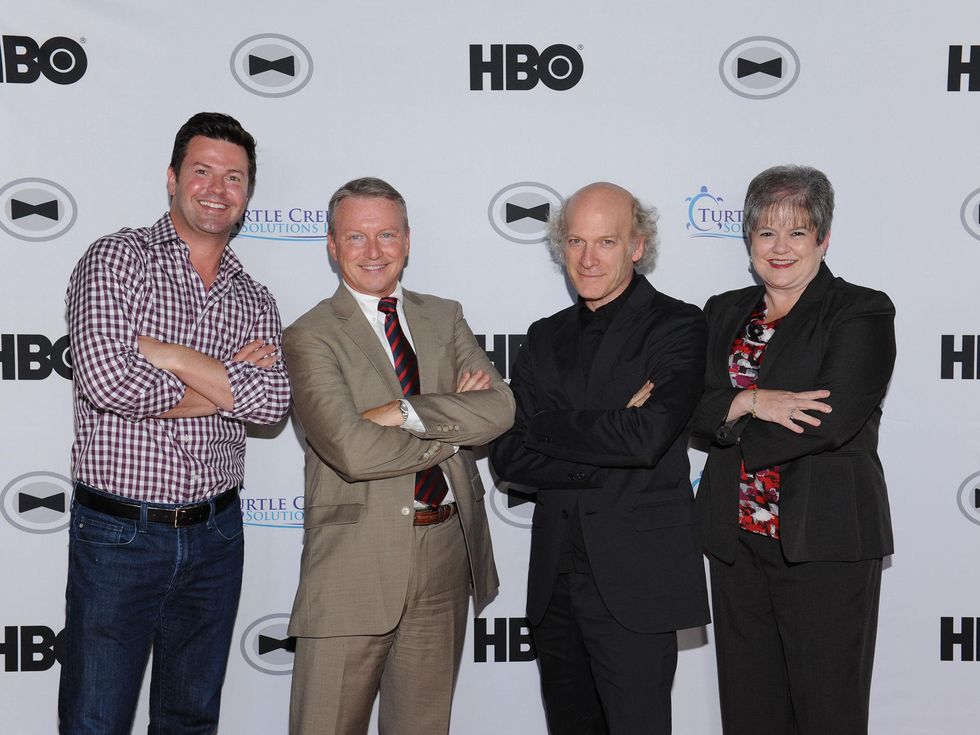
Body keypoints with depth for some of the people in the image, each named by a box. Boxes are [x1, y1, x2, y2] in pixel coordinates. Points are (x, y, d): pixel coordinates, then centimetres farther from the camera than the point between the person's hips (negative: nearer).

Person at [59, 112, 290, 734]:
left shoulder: (255, 301, 9)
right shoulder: (118, 258, -4)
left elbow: (273, 402, -10)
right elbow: (107, 377, -21)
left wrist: (163, 353, -16)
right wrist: (230, 379, -10)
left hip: (216, 536, 4)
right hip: (118, 534, -4)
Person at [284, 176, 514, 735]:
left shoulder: (445, 318, 11)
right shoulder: (311, 336, -5)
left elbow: (500, 407, -5)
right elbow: (352, 451, -20)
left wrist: (404, 413, -16)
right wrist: (456, 424, -9)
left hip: (447, 555, 5)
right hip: (356, 563, -5)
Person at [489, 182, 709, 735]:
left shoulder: (678, 326, -6)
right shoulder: (547, 337, 11)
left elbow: (648, 436, -21)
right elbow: (508, 455, 1)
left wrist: (541, 424, -9)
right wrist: (610, 445, -13)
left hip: (635, 582, -5)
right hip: (556, 578, 6)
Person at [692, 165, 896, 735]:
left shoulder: (862, 313, -4)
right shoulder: (724, 312, 13)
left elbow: (833, 419, -17)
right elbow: (690, 405, 2)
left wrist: (728, 427, -8)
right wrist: (750, 402, -17)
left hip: (824, 543, -5)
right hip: (737, 538, 5)